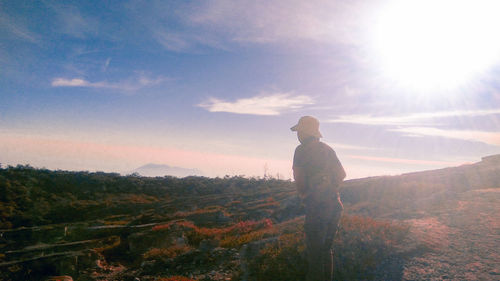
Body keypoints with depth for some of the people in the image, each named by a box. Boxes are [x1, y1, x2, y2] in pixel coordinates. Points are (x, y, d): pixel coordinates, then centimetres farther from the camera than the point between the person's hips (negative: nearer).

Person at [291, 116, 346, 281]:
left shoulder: (302, 150, -6)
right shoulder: (327, 149, 13)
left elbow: (298, 177, -11)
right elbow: (342, 174, 14)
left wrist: (302, 193, 5)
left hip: (317, 205, -7)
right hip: (335, 203, 7)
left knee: (314, 249, 2)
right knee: (327, 247, 19)